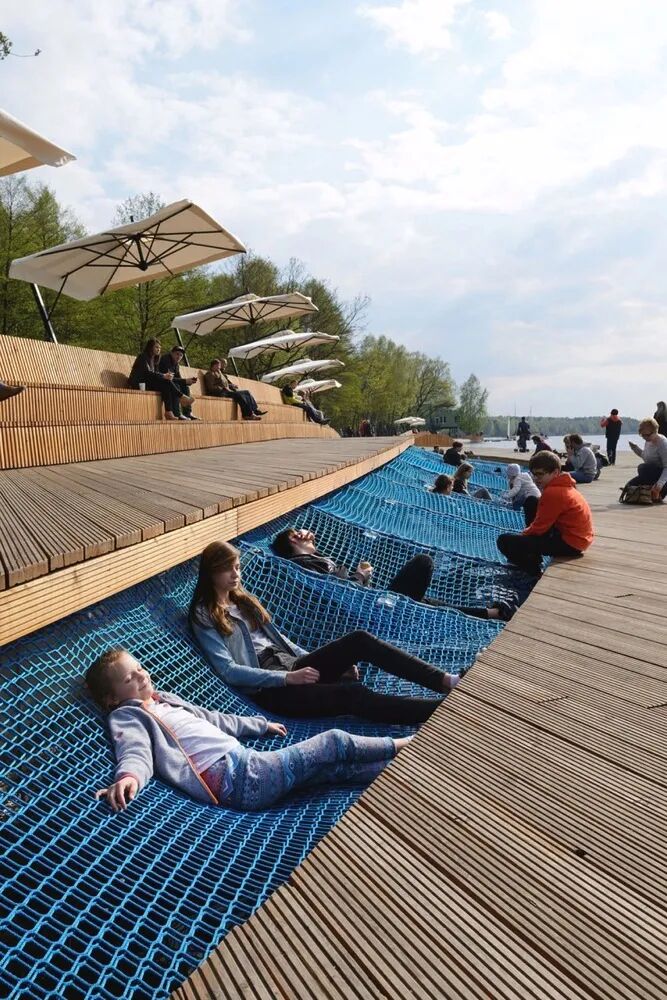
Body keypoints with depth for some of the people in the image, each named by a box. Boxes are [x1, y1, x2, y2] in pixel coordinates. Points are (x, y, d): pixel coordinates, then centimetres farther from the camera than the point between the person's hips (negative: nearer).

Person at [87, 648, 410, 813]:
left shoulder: (163, 700, 22)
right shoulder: (126, 715, 0)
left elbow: (212, 720, 30)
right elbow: (136, 752, -17)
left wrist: (260, 725, 37)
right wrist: (129, 776, -42)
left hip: (245, 760, 8)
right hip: (238, 779, -8)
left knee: (334, 768, 9)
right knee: (333, 743, 0)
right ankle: (398, 745, 18)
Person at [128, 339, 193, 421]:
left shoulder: (154, 360, 20)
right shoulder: (143, 357, -4)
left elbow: (156, 374, 12)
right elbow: (146, 373, -18)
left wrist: (167, 376, -10)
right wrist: (163, 376, -26)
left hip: (150, 383, 7)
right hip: (140, 384, -7)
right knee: (166, 383, -27)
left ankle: (176, 414, -31)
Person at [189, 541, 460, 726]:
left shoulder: (242, 600, 20)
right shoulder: (204, 616, -3)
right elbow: (228, 671, -13)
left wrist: (312, 661, 9)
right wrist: (288, 678, -20)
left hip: (291, 666, 7)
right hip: (269, 688, -7)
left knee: (360, 640, -16)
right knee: (353, 695, -28)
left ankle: (445, 681, -18)